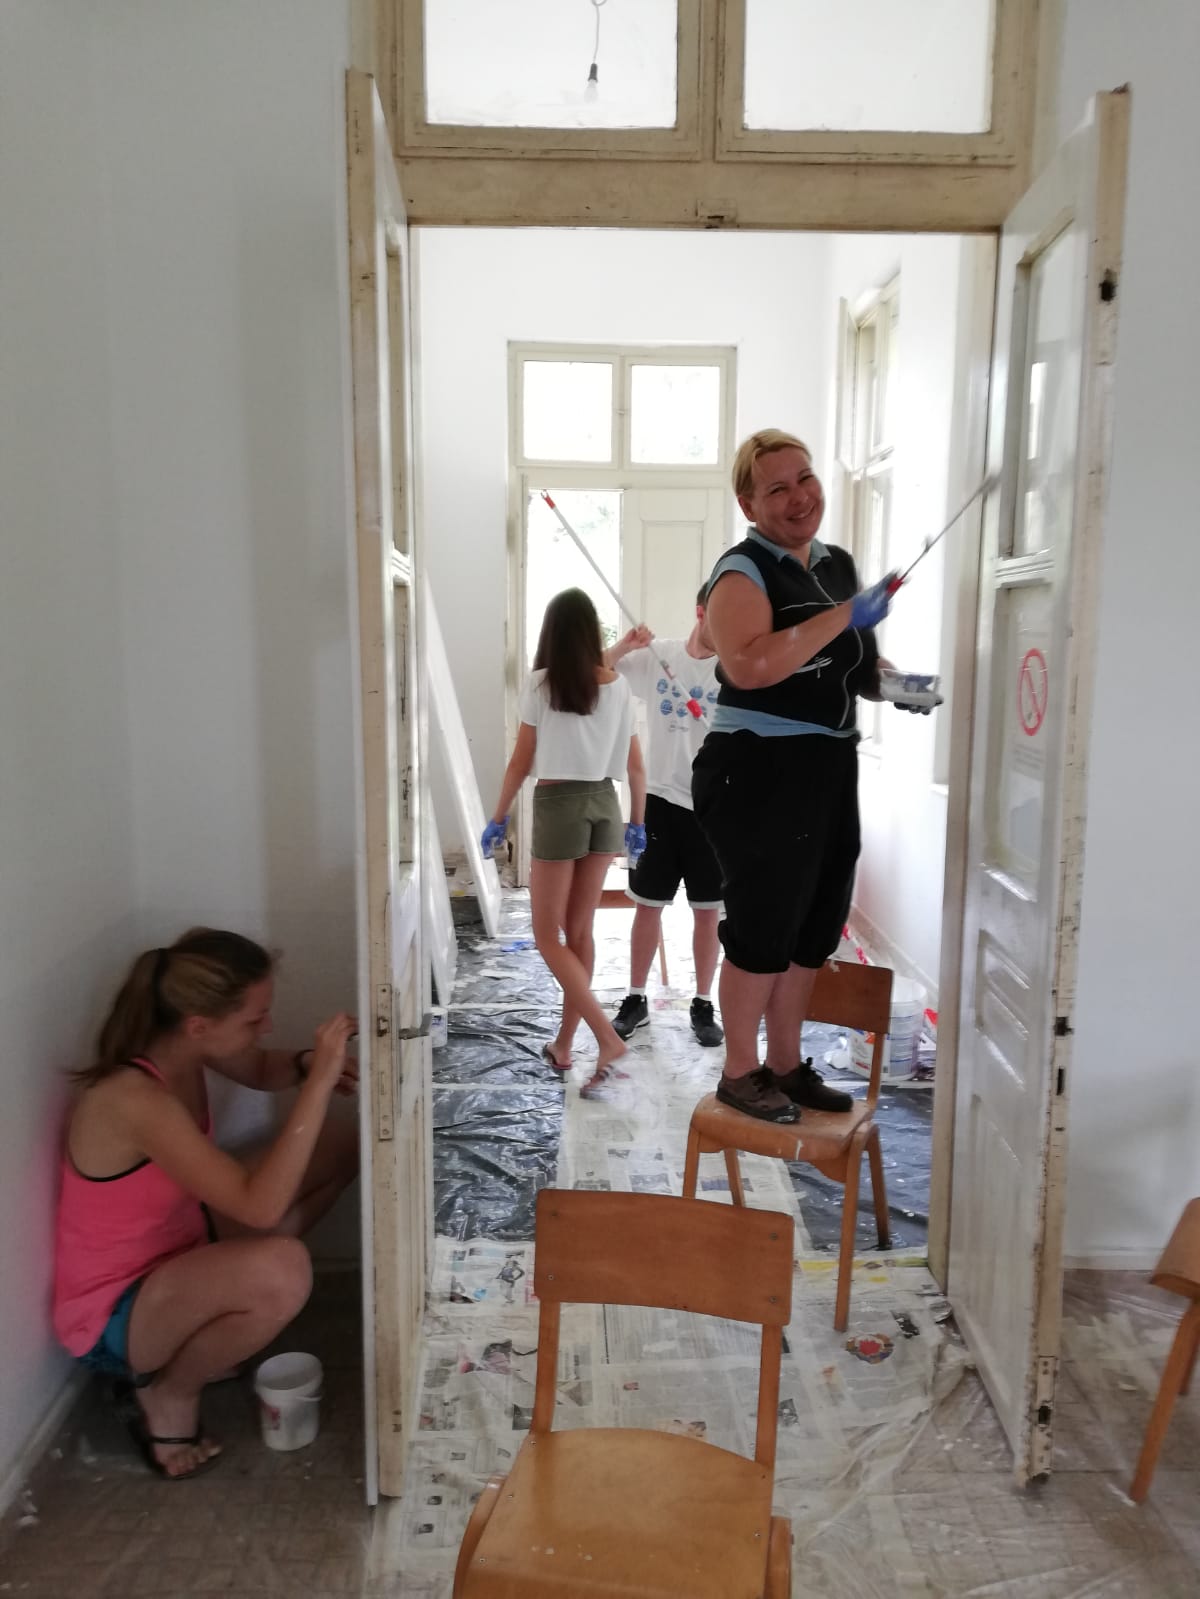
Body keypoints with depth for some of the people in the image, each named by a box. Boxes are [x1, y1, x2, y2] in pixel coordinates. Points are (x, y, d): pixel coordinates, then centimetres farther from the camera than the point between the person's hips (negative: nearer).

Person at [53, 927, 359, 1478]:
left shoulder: (181, 1046, -11)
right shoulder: (134, 1100, -35)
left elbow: (260, 1070, 11)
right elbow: (261, 1206, -39)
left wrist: (304, 1063, -12)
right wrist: (318, 1081, -40)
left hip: (179, 1243, 9)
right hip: (113, 1315, -9)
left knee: (339, 1146, 3)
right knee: (281, 1269, -38)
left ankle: (207, 1330, 12)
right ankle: (165, 1392, -4)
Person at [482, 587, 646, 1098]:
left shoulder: (541, 684, -8)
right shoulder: (618, 686, 4)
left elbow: (521, 762, -5)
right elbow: (634, 764, 6)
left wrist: (498, 817, 6)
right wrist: (638, 824, 16)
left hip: (558, 805, -5)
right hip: (604, 805, 5)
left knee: (547, 934, 4)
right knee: (580, 930, 12)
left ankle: (607, 1038, -9)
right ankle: (563, 1043, 21)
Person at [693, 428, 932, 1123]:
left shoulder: (839, 564, 13)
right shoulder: (743, 572, -11)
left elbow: (858, 659, 26)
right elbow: (749, 665, -29)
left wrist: (894, 679, 5)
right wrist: (844, 616, -25)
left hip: (829, 770, 8)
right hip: (759, 772, -8)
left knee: (817, 922, 14)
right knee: (763, 924, 0)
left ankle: (787, 1064, 30)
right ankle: (740, 1072, 17)